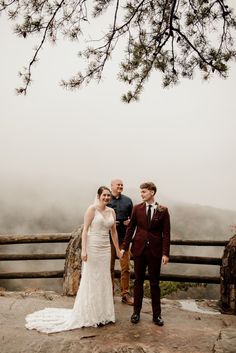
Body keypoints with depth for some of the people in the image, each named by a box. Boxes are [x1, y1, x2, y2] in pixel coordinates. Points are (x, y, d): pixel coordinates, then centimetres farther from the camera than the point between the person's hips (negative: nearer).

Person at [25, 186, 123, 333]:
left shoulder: (112, 211, 7)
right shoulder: (92, 209, -9)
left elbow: (114, 231, 14)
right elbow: (85, 229, -11)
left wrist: (118, 249, 17)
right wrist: (83, 250, -17)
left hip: (106, 248, 6)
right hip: (93, 247, -6)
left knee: (104, 280, 13)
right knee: (91, 280, 5)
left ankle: (102, 313, 27)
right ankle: (90, 314, 19)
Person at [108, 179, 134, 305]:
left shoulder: (127, 200, 9)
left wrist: (130, 221, -6)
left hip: (124, 238, 2)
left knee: (126, 267, 4)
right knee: (109, 267, 8)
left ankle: (125, 294, 16)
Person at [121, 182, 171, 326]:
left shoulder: (163, 210, -3)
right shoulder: (137, 208, 1)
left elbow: (166, 233, -3)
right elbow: (130, 229, 4)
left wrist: (165, 253, -9)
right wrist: (124, 247, 0)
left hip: (155, 250, -1)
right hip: (139, 249, 1)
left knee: (155, 283, 9)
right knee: (138, 281, 11)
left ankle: (156, 314, 22)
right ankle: (136, 312, 23)